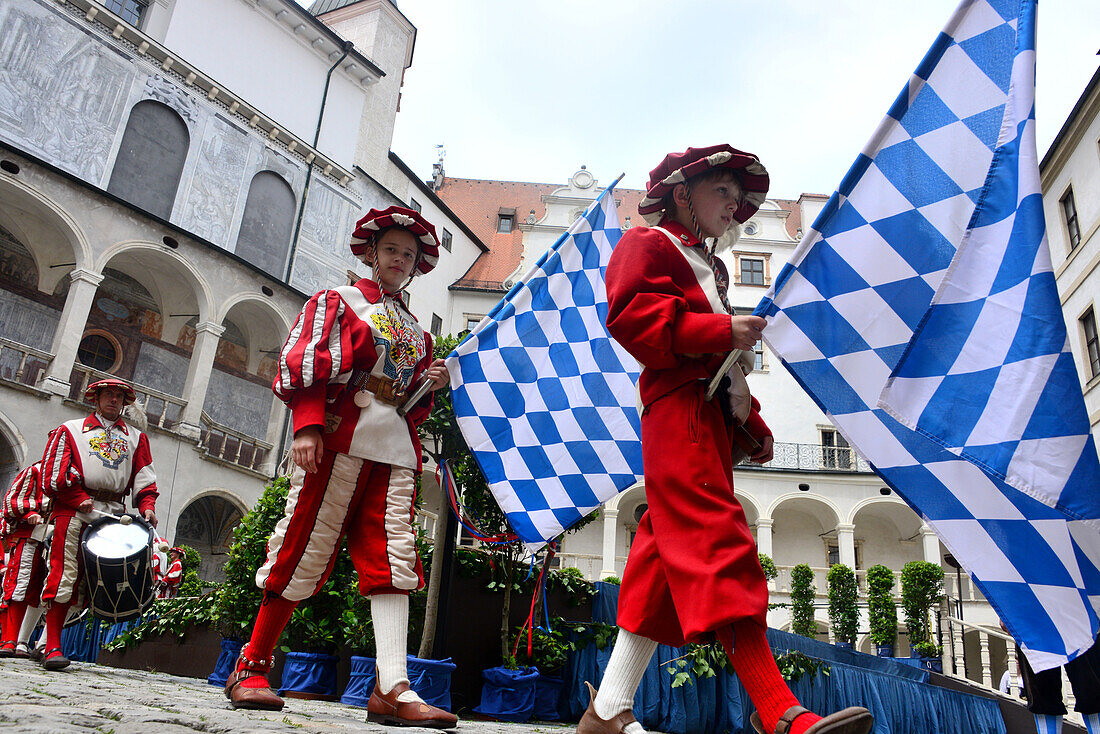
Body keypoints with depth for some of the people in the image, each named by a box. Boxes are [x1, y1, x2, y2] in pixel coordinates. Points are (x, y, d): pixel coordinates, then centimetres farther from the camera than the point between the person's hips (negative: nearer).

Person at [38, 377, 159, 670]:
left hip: (114, 514, 3)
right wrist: (81, 499, -9)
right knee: (65, 574, -10)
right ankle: (52, 647, -6)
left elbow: (144, 477, 14)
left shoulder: (136, 437, 23)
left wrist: (147, 506, -3)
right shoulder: (70, 430, 16)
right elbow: (54, 475, 4)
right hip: (73, 512, -3)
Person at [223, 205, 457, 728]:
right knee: (305, 549, -4)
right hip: (341, 440, -5)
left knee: (393, 559, -6)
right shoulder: (337, 302, 11)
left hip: (395, 450, 5)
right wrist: (307, 426, -16)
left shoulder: (416, 332, 26)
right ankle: (250, 667, 12)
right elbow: (303, 362, -3)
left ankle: (392, 689, -10)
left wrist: (431, 385, 4)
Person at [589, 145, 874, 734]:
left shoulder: (709, 268, 34)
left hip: (714, 417, 9)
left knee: (666, 561, 3)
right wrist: (720, 331, -17)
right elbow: (631, 314, -13)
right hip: (680, 406, -9)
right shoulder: (647, 244, 8)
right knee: (718, 546, -20)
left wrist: (751, 426, 21)